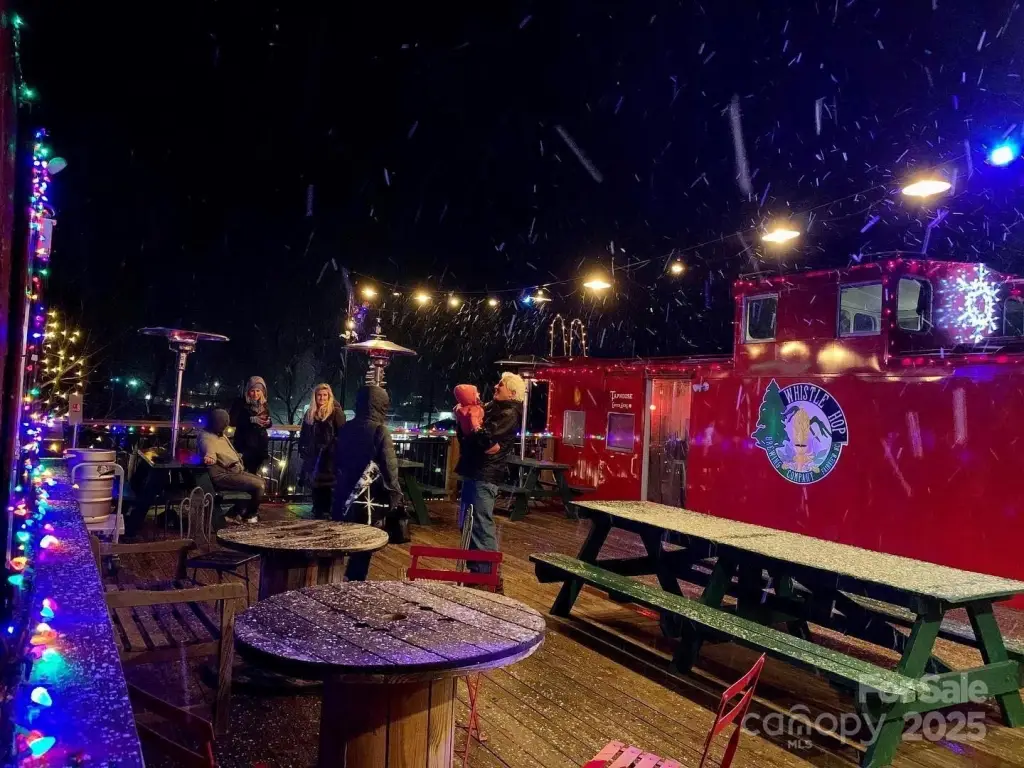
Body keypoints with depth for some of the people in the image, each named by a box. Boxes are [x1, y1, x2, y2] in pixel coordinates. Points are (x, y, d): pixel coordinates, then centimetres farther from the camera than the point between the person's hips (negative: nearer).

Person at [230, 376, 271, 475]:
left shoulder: (264, 405, 8)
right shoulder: (240, 403, -6)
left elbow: (268, 423, 16)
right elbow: (233, 421, -15)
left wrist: (267, 422, -8)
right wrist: (252, 419, -24)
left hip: (261, 444, 5)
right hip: (244, 444, -5)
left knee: (255, 472, 12)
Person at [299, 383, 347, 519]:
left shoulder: (336, 412, -5)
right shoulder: (310, 413, 12)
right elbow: (303, 435, 16)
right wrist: (303, 451, 9)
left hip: (329, 456, -5)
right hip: (313, 456, 5)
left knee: (327, 485, -5)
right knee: (315, 485, 9)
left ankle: (326, 513, 0)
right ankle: (317, 513, 18)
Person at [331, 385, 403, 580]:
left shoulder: (345, 429, 8)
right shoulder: (379, 430, -11)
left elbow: (337, 462, 15)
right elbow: (389, 467, -13)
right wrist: (395, 496, -5)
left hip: (345, 496, 6)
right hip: (370, 499, -6)